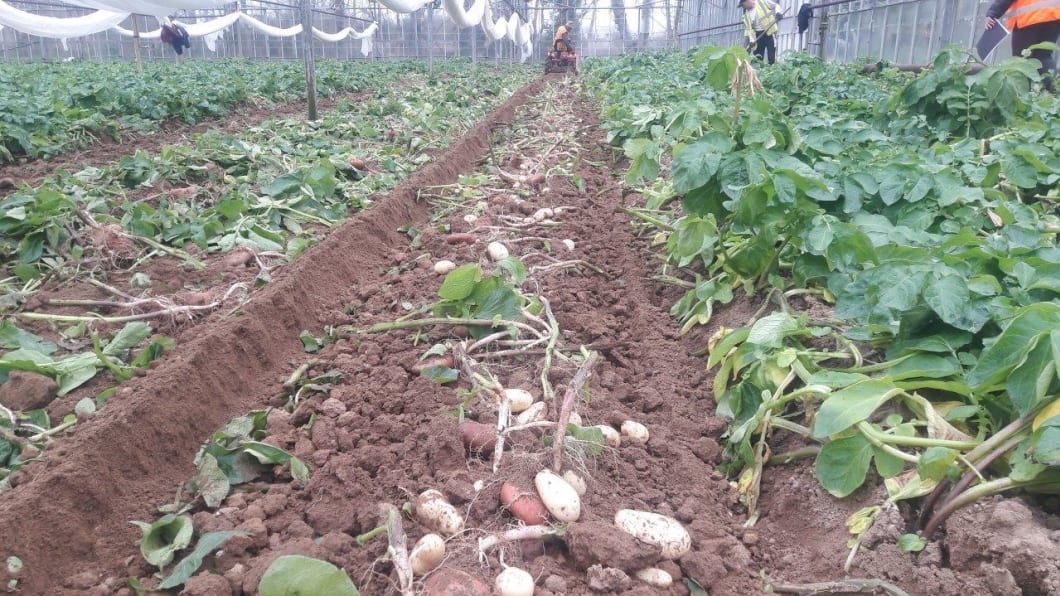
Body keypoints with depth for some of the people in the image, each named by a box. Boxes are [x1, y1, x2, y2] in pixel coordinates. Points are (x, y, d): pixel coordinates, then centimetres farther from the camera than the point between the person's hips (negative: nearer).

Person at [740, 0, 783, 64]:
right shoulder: (746, 14, 8)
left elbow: (775, 6, 1)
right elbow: (748, 28, 4)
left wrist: (778, 13, -18)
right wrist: (751, 40, -7)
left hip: (770, 31, -5)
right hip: (758, 35, 5)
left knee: (771, 55, -8)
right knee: (757, 57, 5)